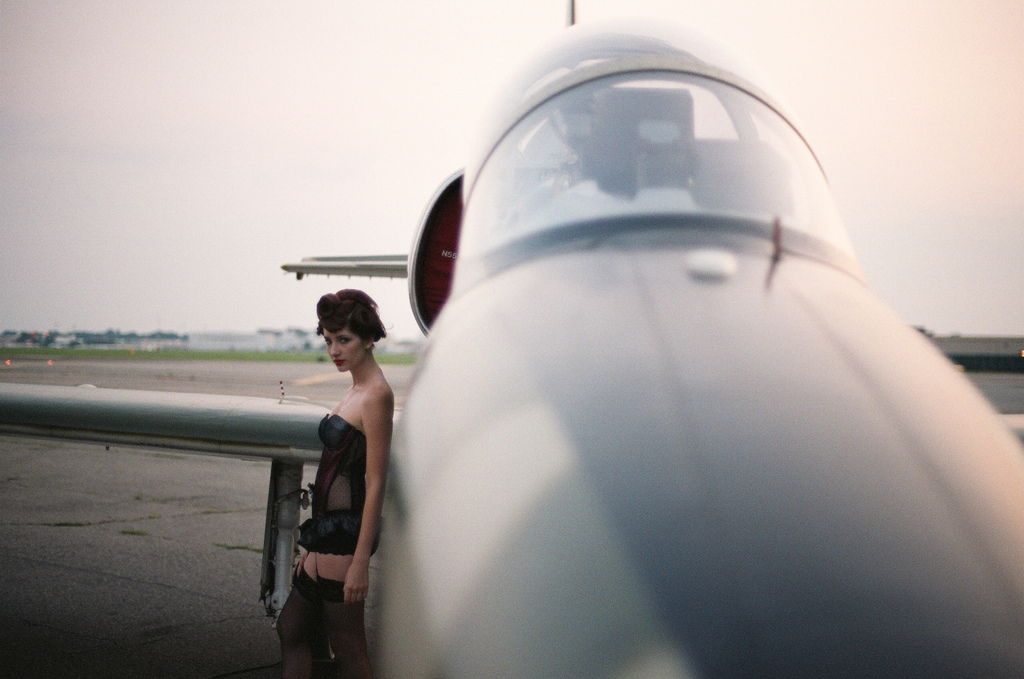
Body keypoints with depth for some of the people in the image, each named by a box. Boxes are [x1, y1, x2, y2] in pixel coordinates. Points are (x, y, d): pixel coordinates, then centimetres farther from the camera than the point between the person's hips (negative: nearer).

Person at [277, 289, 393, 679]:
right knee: (291, 630, 17)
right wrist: (313, 547, 19)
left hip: (345, 532, -10)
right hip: (327, 530, 10)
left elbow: (376, 484, -19)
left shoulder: (376, 395, -15)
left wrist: (361, 562, -21)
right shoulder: (356, 390, 14)